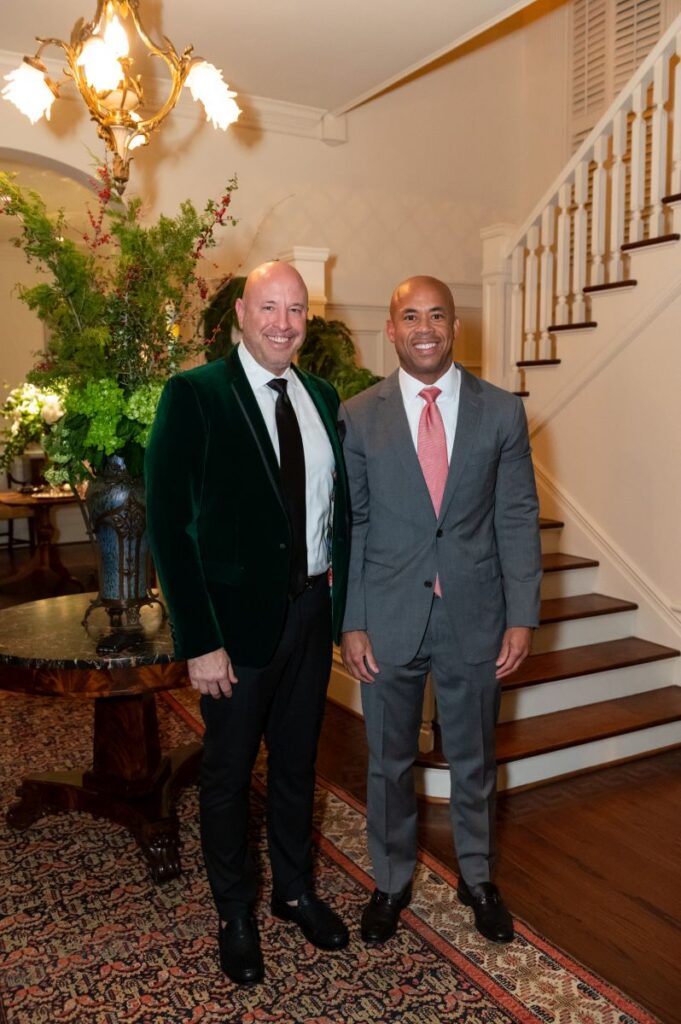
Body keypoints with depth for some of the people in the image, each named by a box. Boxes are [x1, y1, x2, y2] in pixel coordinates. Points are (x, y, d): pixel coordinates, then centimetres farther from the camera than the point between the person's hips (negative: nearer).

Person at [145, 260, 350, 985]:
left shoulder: (321, 396, 5)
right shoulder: (195, 395, -12)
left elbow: (337, 503, 10)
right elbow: (168, 524, -15)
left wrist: (342, 594, 1)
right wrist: (199, 641, -18)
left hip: (312, 608, 5)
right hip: (238, 617, -5)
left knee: (297, 763, 21)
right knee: (229, 773, 14)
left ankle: (294, 890, 44)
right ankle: (234, 912, 37)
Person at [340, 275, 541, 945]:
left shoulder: (501, 412, -1)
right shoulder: (358, 417, -2)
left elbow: (517, 520, 0)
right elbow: (350, 524, -1)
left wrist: (522, 616, -5)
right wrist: (351, 623, -5)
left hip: (474, 618, 1)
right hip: (387, 618, 0)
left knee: (474, 759, 17)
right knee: (389, 761, 15)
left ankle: (476, 877, 41)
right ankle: (391, 881, 38)